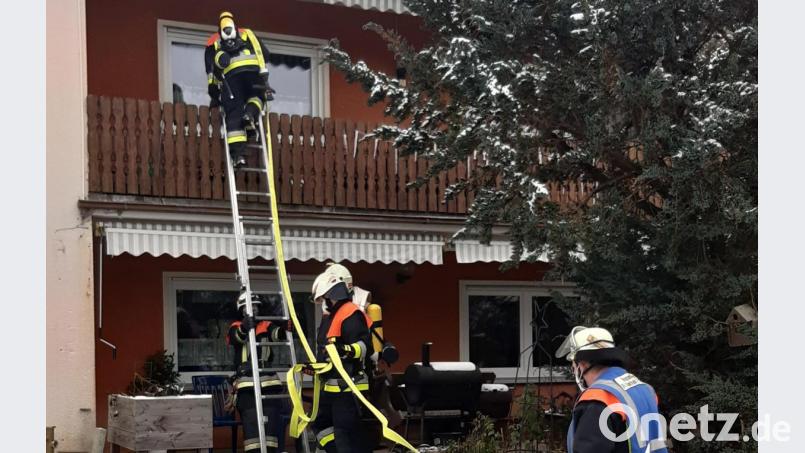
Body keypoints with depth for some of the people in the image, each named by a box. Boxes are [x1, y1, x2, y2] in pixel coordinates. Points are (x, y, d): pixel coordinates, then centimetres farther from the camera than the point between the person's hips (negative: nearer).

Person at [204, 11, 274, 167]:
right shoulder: (247, 33, 36)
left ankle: (238, 154, -14)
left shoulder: (213, 41, 33)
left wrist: (214, 94, 21)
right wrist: (262, 73, 36)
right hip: (253, 68, 1)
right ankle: (251, 114, -5)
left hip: (230, 73, -1)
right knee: (257, 96, 28)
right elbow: (265, 53, 22)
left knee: (234, 114, 1)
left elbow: (210, 68, 20)